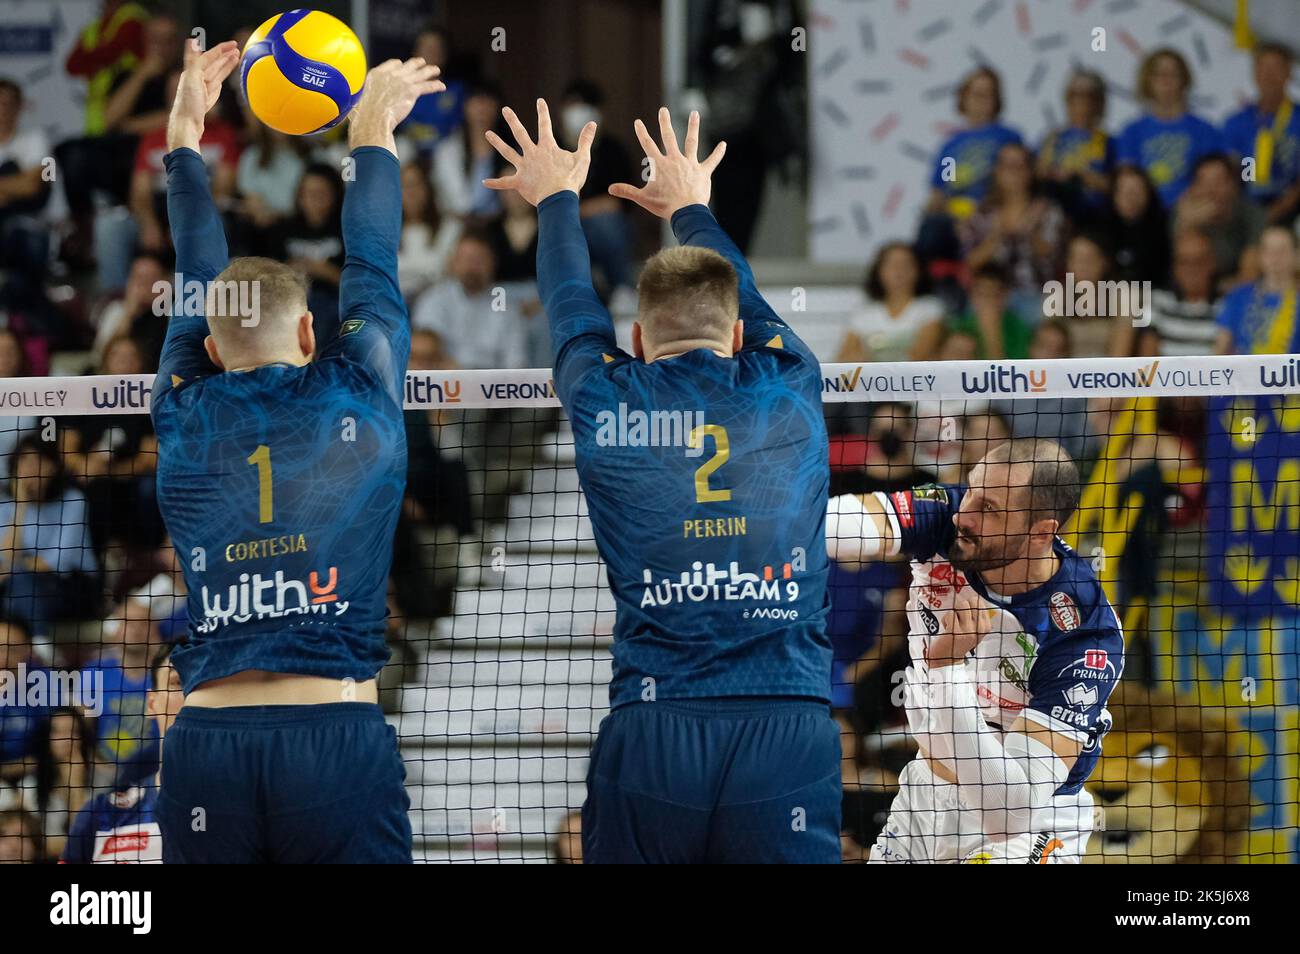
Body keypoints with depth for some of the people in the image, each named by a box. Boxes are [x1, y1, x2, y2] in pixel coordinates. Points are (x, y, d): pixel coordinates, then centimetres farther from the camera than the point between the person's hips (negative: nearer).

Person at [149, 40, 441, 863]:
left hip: (207, 742, 2)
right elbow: (371, 271, 21)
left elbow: (199, 289, 25)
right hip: (339, 735, -2)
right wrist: (373, 134, 36)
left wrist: (185, 138, 38)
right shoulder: (357, 405, 5)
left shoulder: (186, 423, 9)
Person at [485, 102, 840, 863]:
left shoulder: (609, 407, 7)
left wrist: (558, 200, 49)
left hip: (651, 737, 0)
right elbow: (747, 303, 32)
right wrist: (692, 208, 52)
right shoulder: (790, 393, 9)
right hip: (789, 733, 0)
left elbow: (572, 309, 29)